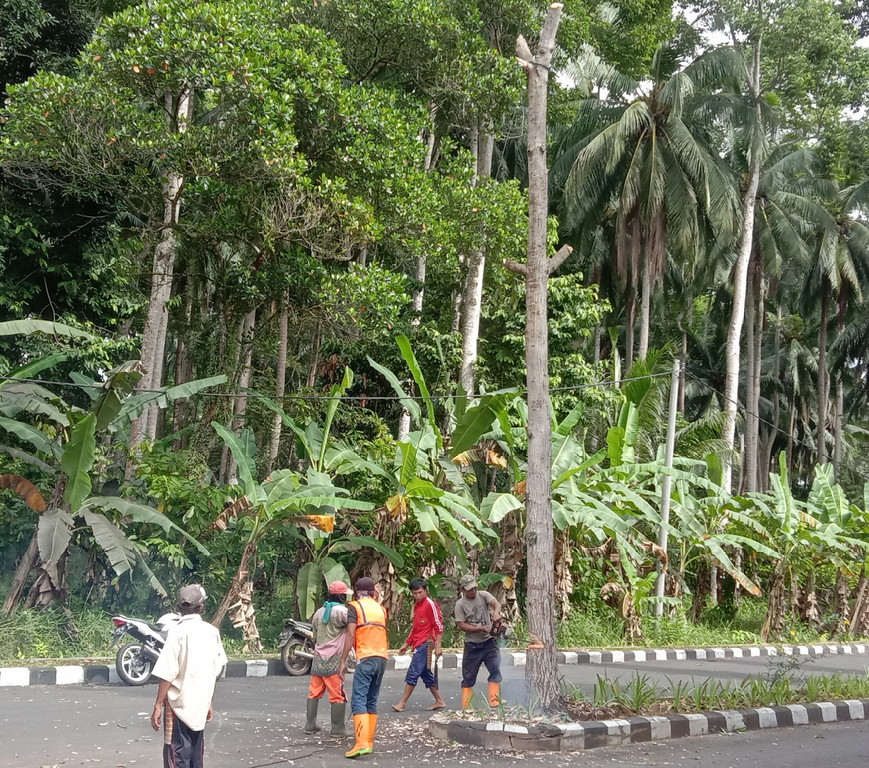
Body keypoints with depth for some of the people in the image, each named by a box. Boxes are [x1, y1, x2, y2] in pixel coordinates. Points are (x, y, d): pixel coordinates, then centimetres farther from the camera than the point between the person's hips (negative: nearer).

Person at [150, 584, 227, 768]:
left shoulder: (178, 631, -12)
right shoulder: (212, 632, 4)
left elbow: (168, 673, -16)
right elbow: (216, 669, 9)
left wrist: (158, 705, -12)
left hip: (179, 703, -5)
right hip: (200, 704, 5)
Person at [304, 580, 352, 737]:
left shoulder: (319, 612, 14)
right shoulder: (341, 611, -11)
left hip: (318, 659, 7)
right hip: (334, 660, -7)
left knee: (314, 692, 11)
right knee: (338, 695, -1)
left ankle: (310, 725, 14)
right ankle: (338, 728, 1)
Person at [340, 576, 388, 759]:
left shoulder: (355, 606, 1)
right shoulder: (380, 608, 17)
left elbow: (351, 635, -7)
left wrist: (343, 661, -6)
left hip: (366, 658, -6)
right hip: (382, 657, 6)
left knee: (358, 700, -11)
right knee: (372, 701, 14)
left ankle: (362, 743, -23)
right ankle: (369, 742, 15)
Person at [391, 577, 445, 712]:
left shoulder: (430, 604, -11)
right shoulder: (416, 605, 16)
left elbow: (439, 625, -14)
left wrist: (438, 645, -18)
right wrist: (406, 644, 23)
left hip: (425, 644, -9)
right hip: (418, 645, 9)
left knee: (412, 674, -8)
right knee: (426, 674, 12)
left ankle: (402, 703, -5)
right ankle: (439, 701, 19)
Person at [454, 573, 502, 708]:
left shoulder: (483, 595, -1)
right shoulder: (460, 604, -7)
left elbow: (496, 603, -19)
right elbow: (461, 625, -12)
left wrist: (496, 612, -42)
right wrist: (480, 628, -20)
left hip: (489, 642, 1)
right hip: (472, 645, -1)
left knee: (495, 670, -13)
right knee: (468, 677, 6)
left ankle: (494, 702, -13)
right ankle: (466, 708, 14)